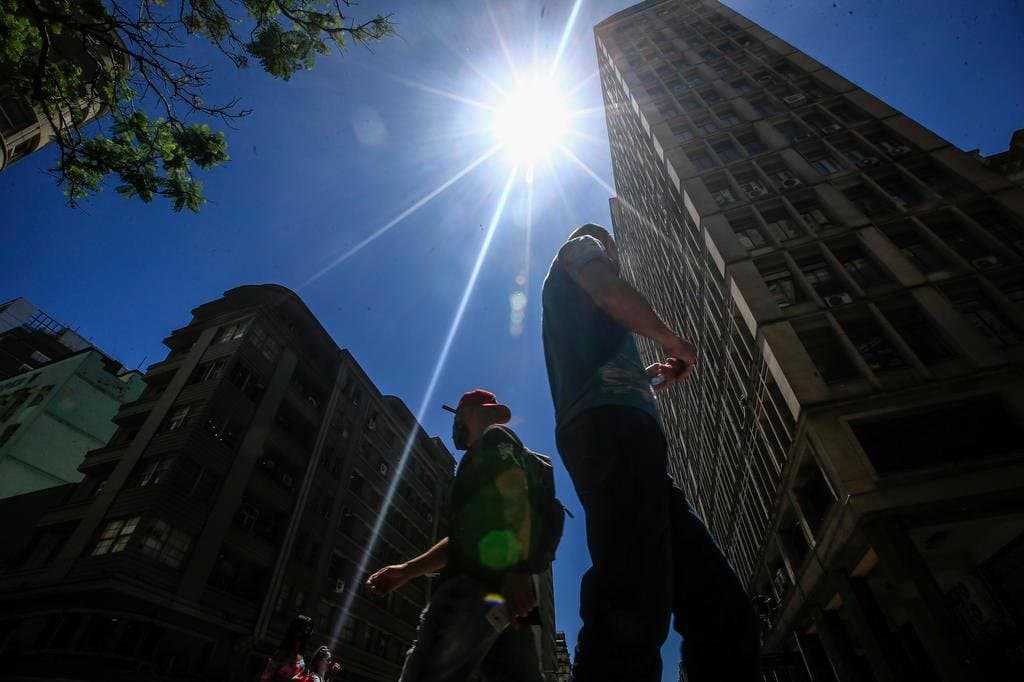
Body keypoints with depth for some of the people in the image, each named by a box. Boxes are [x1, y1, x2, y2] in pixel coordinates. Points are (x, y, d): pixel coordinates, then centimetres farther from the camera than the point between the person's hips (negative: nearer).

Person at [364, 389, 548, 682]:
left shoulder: (494, 438, 9)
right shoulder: (484, 457, 36)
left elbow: (515, 494, -13)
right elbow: (462, 538, 33)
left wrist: (516, 570, -27)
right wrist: (406, 570, 24)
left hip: (480, 582, -10)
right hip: (505, 593, 10)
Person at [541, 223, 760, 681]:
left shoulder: (574, 313, 44)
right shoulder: (579, 247, 23)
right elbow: (610, 292, -1)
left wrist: (646, 375, 37)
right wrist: (673, 341, 12)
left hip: (611, 433, 10)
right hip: (610, 425, -10)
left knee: (721, 606, -1)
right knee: (633, 609, -26)